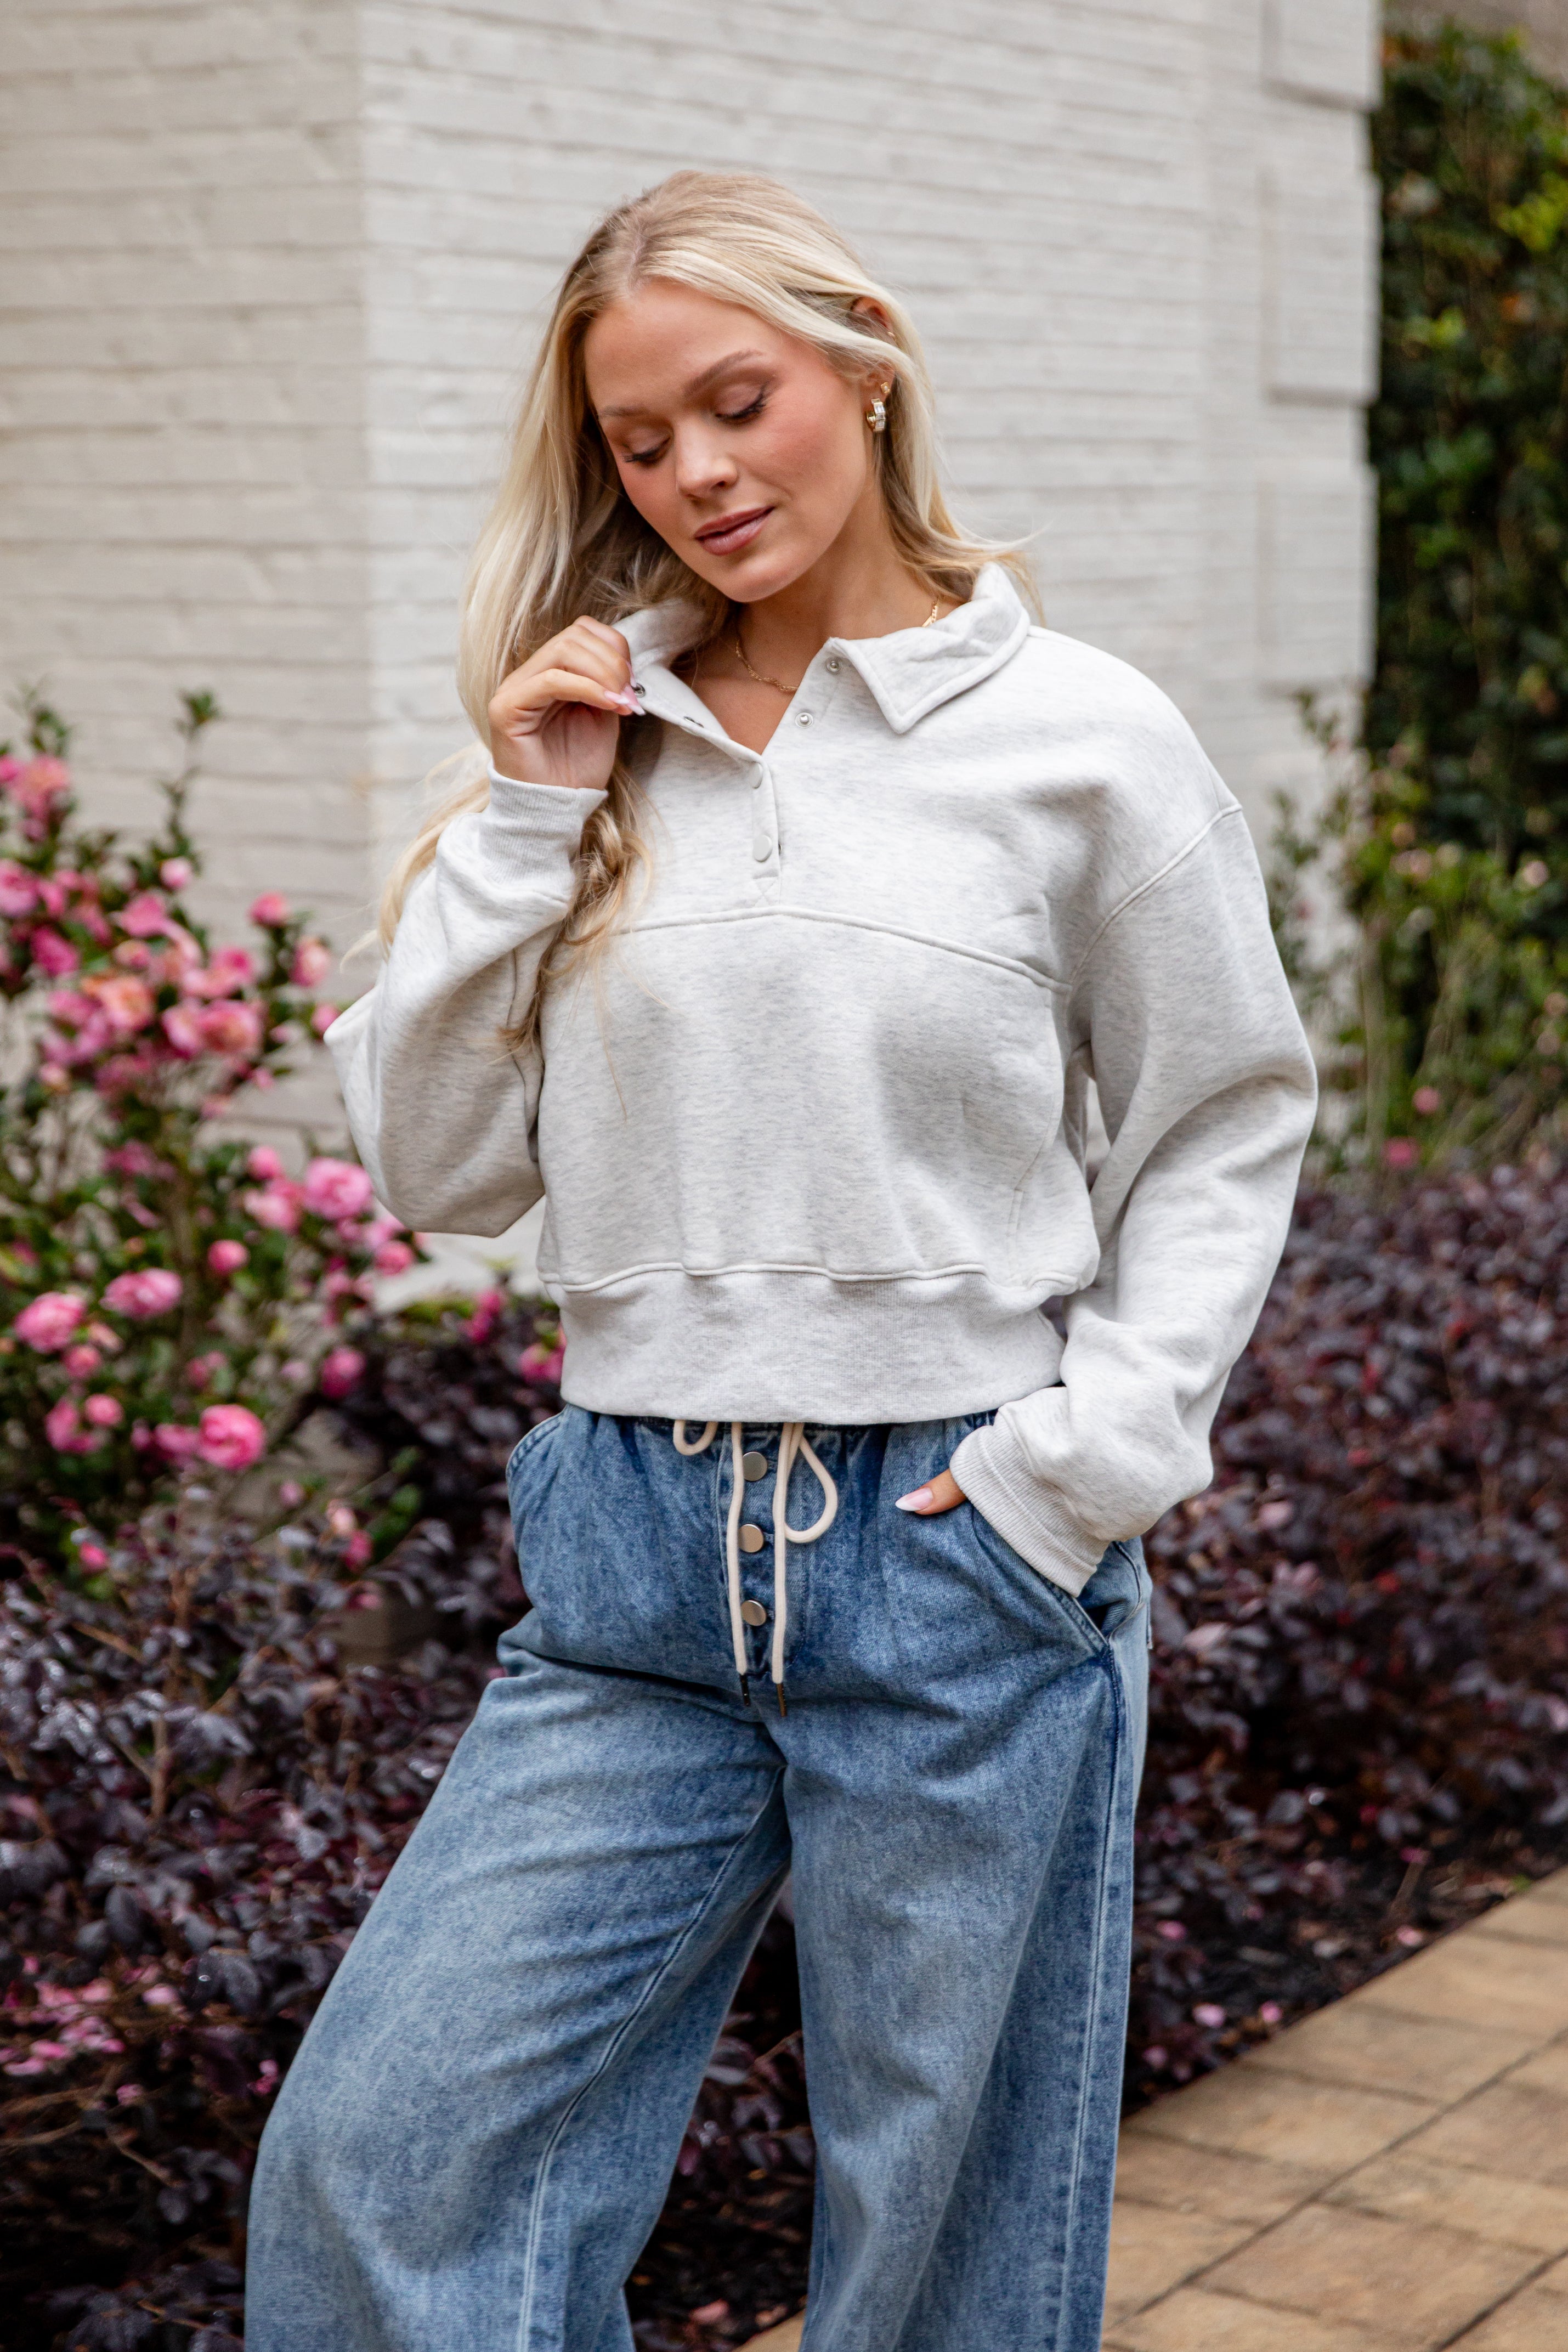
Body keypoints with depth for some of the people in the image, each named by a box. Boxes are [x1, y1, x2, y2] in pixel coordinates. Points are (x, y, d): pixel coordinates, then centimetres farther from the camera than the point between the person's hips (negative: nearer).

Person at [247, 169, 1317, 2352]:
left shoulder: (1082, 738, -2)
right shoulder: (595, 748, 7)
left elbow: (1226, 1132, 4)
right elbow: (434, 1162, 6)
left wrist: (1088, 1459, -7)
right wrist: (525, 822, -3)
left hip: (961, 1548, -3)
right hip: (636, 1552, 3)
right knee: (380, 2151, -2)